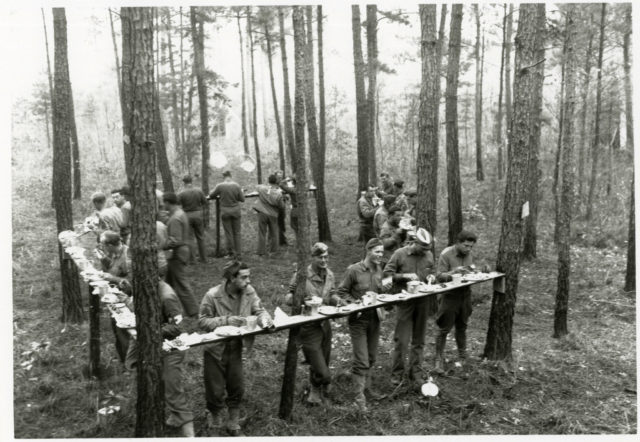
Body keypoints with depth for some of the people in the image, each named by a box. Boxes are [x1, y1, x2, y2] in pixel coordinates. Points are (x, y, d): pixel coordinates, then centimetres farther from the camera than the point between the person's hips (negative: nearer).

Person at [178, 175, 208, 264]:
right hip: (198, 214, 2)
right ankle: (203, 258, 18)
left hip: (187, 216, -2)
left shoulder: (181, 193, -12)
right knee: (200, 237, 13)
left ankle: (191, 259, 5)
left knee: (189, 238, 5)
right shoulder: (199, 191, -5)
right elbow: (204, 202, 3)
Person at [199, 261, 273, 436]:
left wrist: (264, 319, -27)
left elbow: (259, 310, -4)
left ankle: (233, 425, 32)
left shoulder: (249, 291, -10)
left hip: (236, 348, 3)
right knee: (215, 390, 11)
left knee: (237, 388, 12)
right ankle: (215, 419, 39)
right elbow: (202, 321, -17)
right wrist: (226, 320, -28)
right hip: (215, 349, -3)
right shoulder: (212, 295, -21)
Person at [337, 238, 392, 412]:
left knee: (371, 357, 18)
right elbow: (342, 292, -7)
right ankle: (359, 396, 6)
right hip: (358, 319, -6)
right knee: (361, 360, -5)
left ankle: (367, 387, 36)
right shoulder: (353, 270, -15)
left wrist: (384, 289, -5)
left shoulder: (378, 269, 4)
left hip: (374, 317, 6)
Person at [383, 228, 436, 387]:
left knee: (419, 340, 12)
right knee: (401, 340, -2)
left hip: (423, 301, 4)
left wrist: (431, 276, -2)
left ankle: (416, 372, 23)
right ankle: (397, 373, 13)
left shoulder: (429, 255, 6)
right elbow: (386, 273, -7)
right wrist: (405, 275, -18)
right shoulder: (400, 254, -7)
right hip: (405, 301, -4)